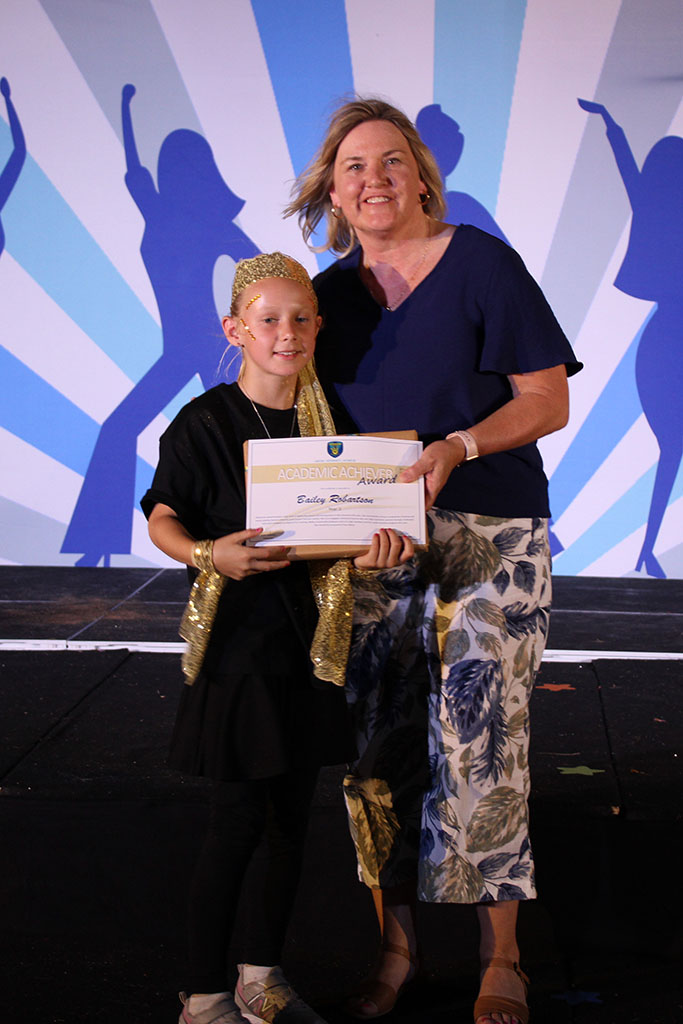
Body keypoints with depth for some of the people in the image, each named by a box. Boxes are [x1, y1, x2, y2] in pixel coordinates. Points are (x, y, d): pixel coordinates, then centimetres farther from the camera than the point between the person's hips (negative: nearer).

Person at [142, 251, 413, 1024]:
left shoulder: (329, 414, 6)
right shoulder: (205, 423, -9)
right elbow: (162, 518, -7)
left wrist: (376, 544, -15)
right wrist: (207, 554, -27)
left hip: (310, 639, 5)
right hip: (238, 639, -5)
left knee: (290, 817, 12)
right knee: (238, 822, -3)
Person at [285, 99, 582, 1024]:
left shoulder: (481, 263, -3)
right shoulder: (328, 295, 11)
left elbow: (548, 400, -5)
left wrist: (460, 446, -19)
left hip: (489, 539, -4)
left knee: (480, 739, -7)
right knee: (379, 747, 4)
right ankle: (396, 948, 20)